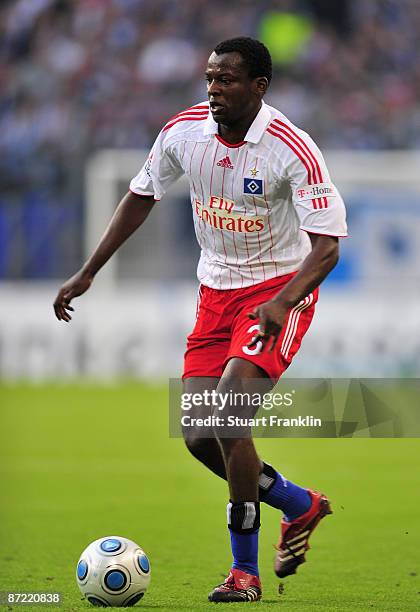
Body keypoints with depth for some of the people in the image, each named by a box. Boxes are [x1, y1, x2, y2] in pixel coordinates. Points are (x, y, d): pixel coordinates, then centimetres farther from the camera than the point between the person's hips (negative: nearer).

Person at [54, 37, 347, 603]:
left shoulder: (292, 148, -22)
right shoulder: (183, 131, -6)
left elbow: (327, 244, -22)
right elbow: (141, 196, 11)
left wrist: (283, 302, -39)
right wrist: (87, 274, 9)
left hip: (279, 289, -6)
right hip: (216, 292, 6)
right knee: (199, 437, 1)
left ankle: (245, 572, -11)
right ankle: (301, 505, 27)